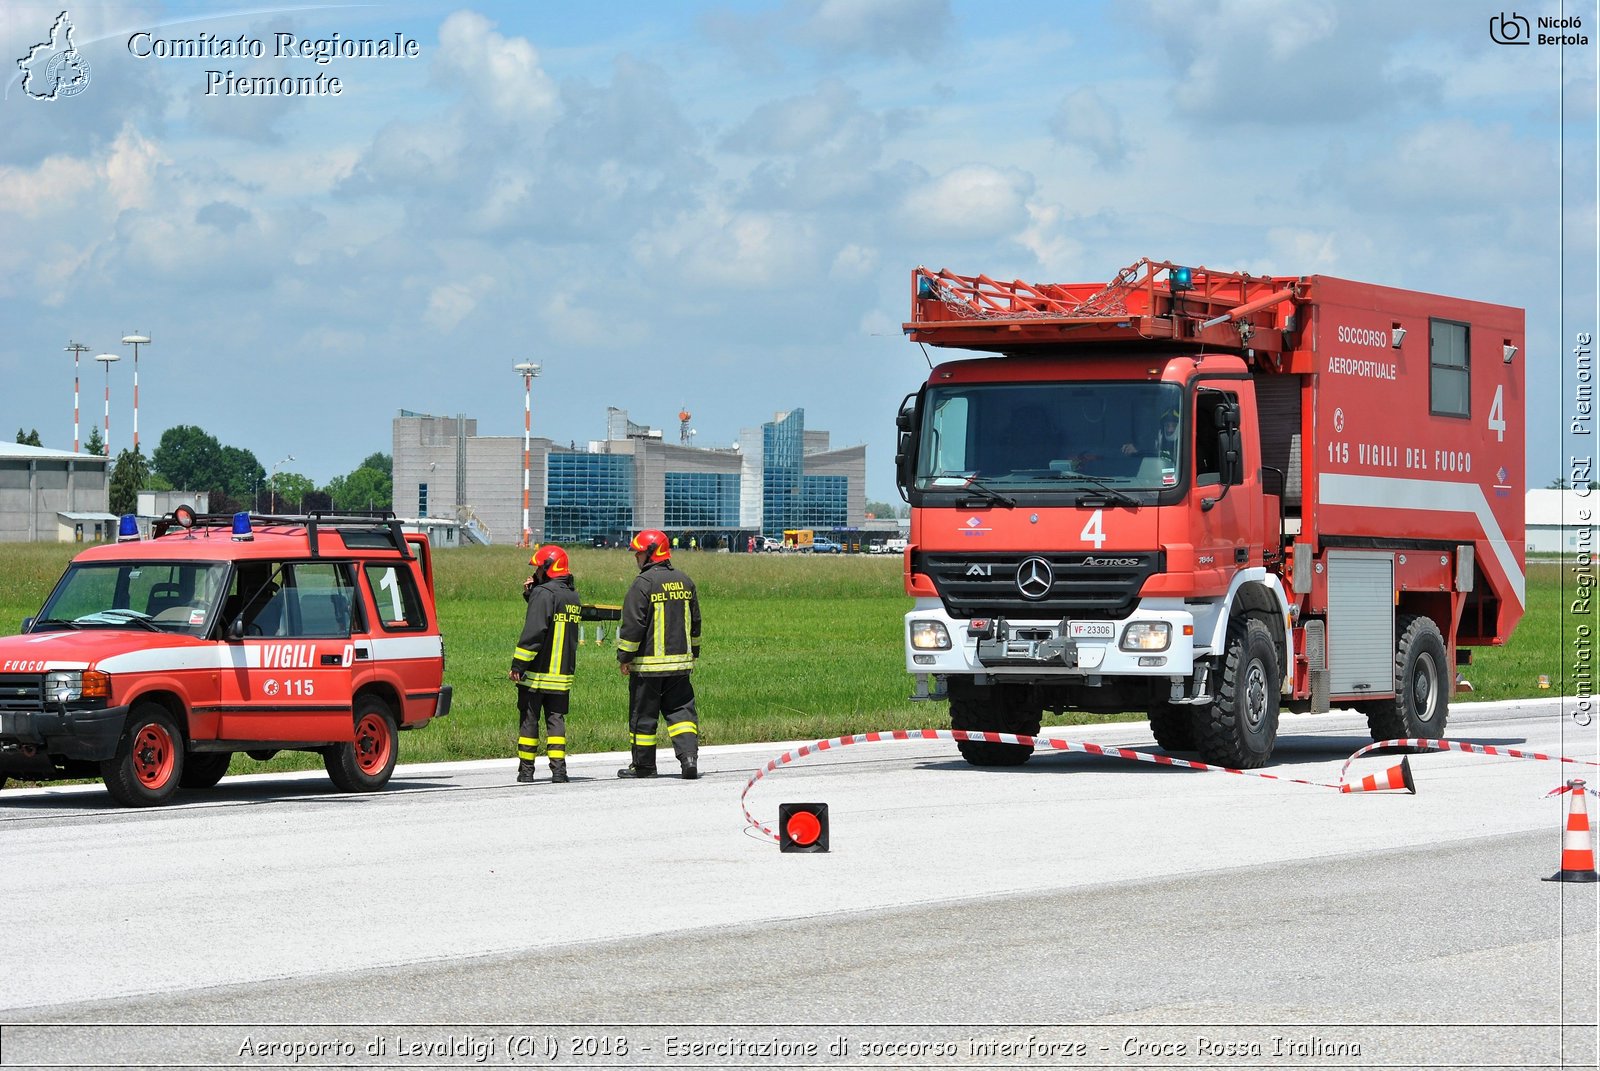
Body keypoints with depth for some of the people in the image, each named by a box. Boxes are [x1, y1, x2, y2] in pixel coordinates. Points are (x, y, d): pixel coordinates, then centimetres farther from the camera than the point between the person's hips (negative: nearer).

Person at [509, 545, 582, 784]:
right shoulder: (573, 596, 12)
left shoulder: (544, 593, -14)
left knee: (528, 720, 3)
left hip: (536, 673, -6)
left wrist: (518, 664, -16)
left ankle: (526, 770, 7)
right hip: (563, 673, 6)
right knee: (556, 719, 8)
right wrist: (531, 594, 11)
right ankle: (558, 768, -2)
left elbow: (533, 632, -19)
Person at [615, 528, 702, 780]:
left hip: (648, 663, -6)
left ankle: (644, 765, 12)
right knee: (680, 710, 8)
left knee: (643, 714, 5)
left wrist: (624, 657, -6)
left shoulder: (643, 584, -13)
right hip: (680, 662, 6)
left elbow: (633, 625, -14)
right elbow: (695, 622, 17)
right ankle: (689, 754, -10)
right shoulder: (684, 582, 9)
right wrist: (693, 653, 27)